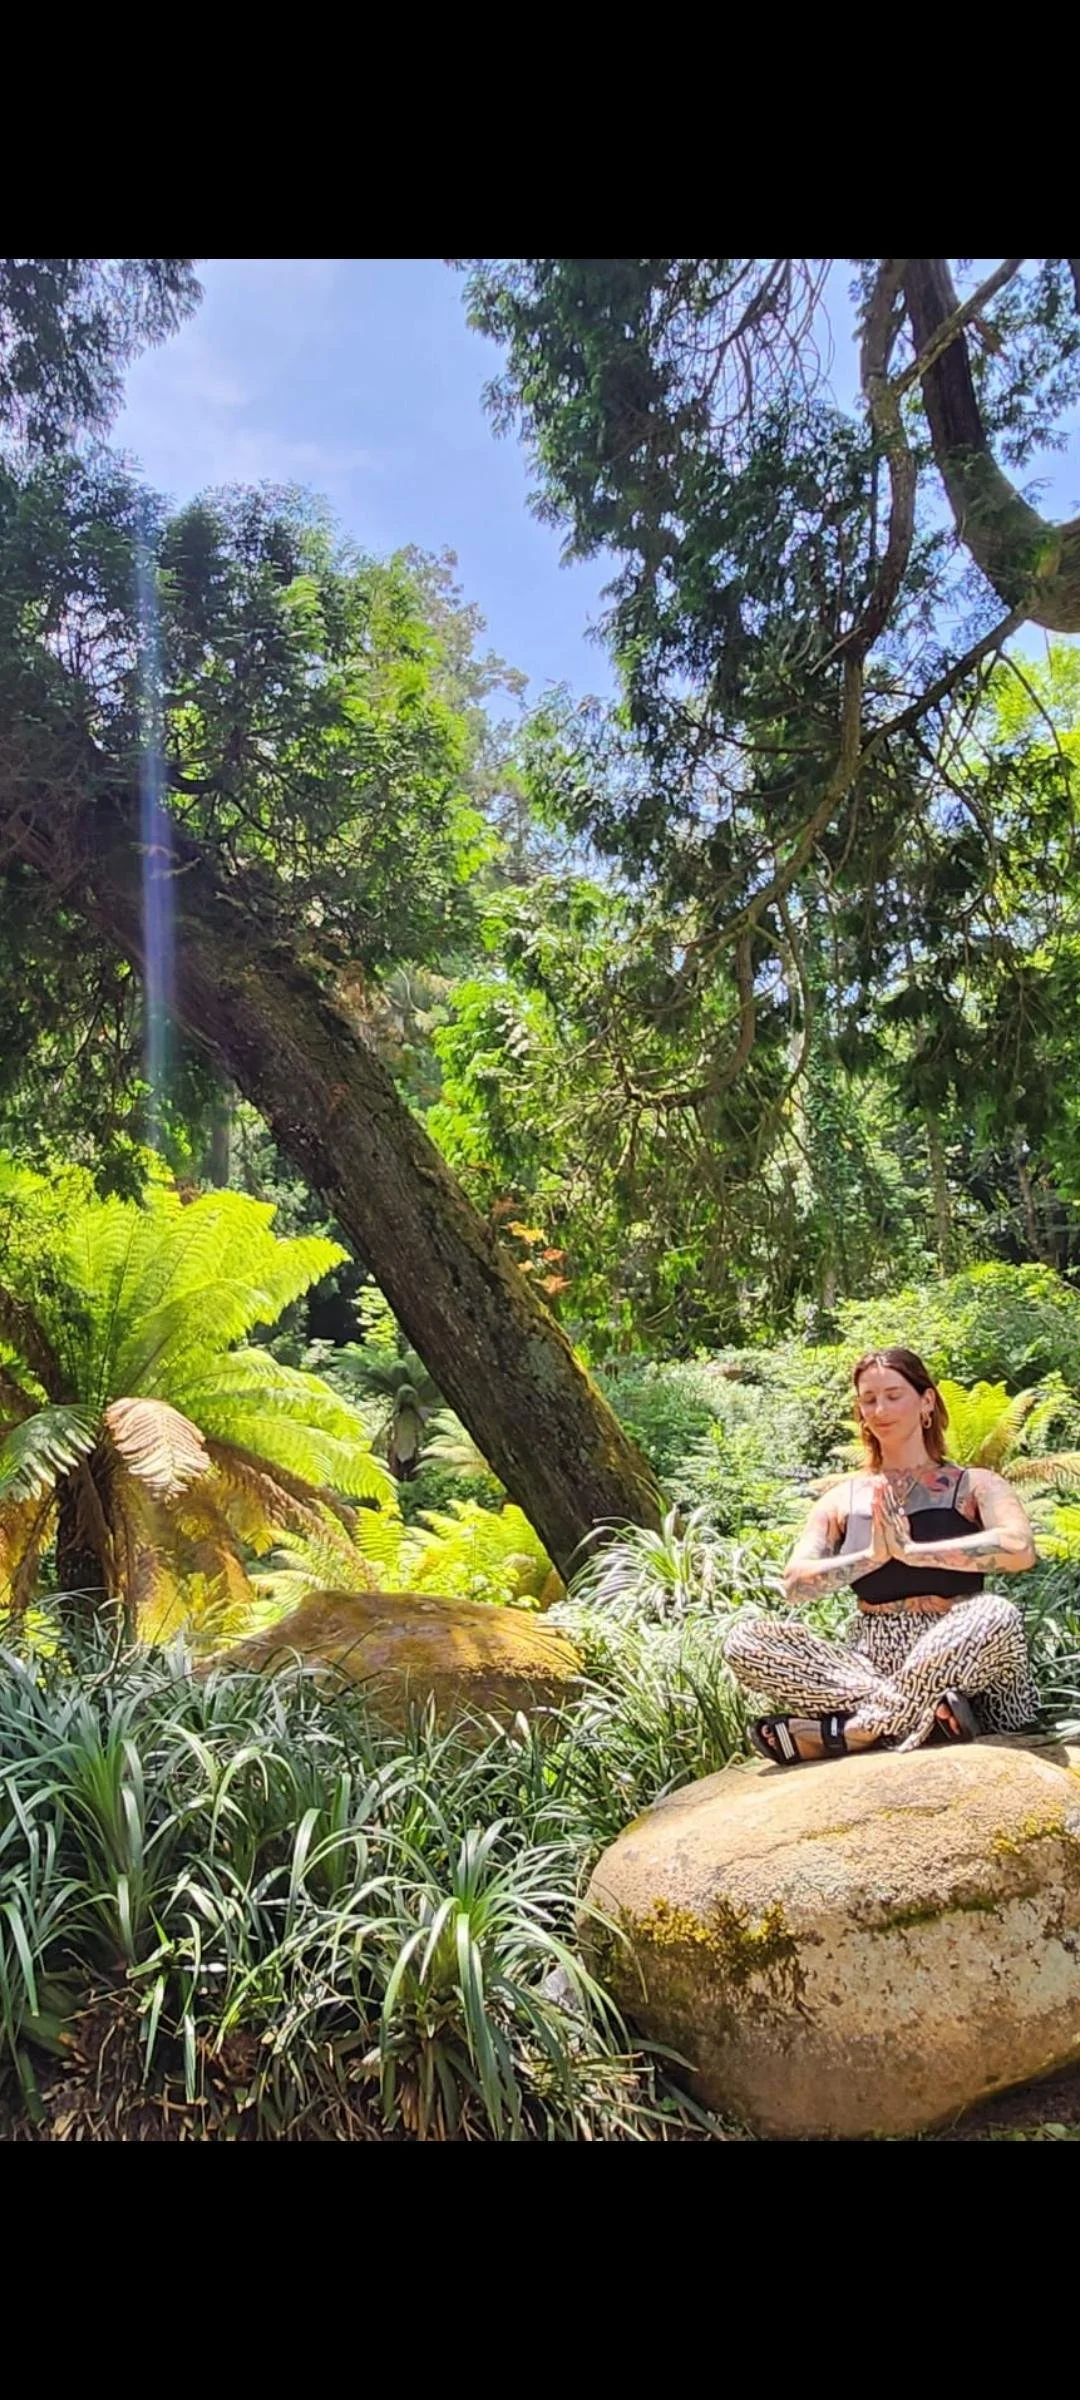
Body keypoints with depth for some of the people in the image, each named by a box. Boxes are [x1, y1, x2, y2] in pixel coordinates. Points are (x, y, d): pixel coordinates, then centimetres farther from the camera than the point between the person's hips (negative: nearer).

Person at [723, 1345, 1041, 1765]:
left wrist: (910, 1550, -20)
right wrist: (872, 1556, -18)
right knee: (744, 1640, -19)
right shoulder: (844, 1499, 11)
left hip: (955, 1665, -2)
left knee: (996, 1614, -35)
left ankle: (847, 1731, -25)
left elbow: (1019, 1549, -17)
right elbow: (796, 1583, -2)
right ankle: (925, 1717, -27)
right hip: (873, 1661, 2)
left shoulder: (972, 1485, 4)